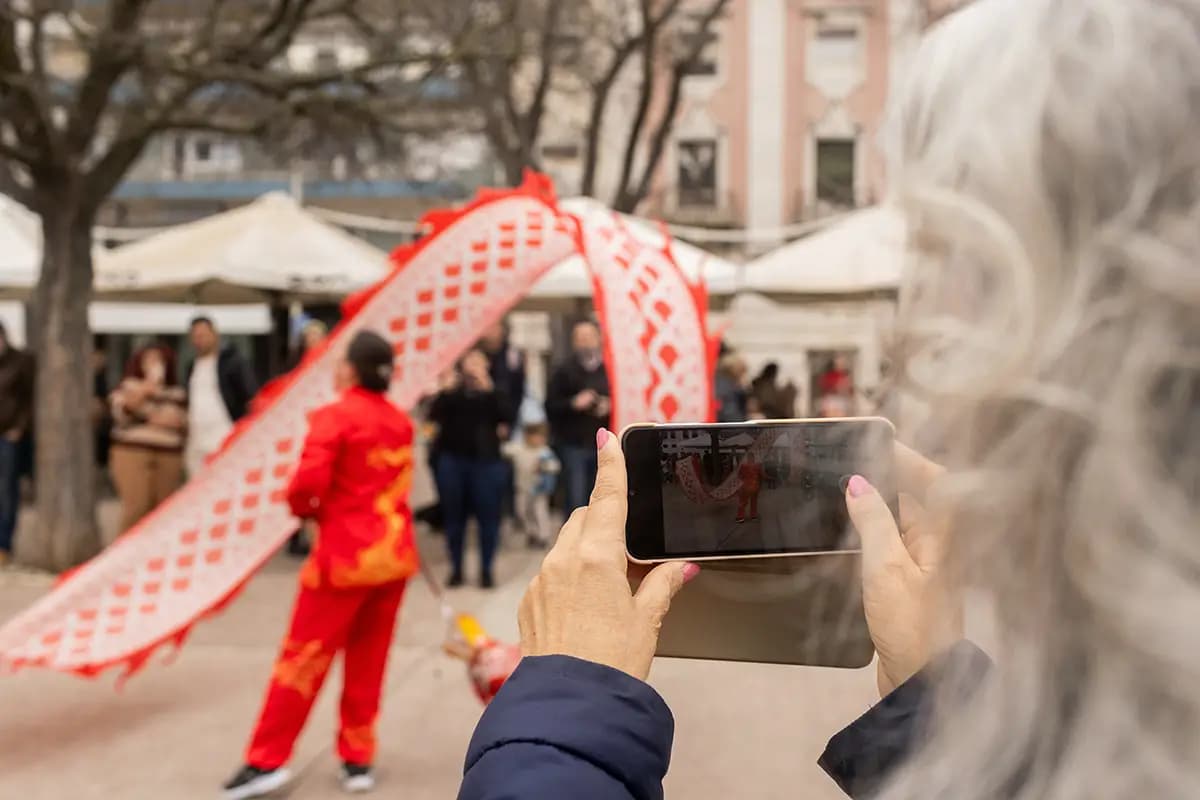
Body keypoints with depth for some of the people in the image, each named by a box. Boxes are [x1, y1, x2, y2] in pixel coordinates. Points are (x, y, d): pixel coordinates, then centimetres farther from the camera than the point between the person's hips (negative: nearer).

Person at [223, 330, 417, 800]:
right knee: (368, 662, 14)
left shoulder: (334, 417, -11)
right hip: (394, 551, 6)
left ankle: (268, 760, 9)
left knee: (304, 657, 3)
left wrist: (304, 509, 1)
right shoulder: (401, 422, 8)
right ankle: (358, 758, 20)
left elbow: (308, 484, -19)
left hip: (346, 554, -6)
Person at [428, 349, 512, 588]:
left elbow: (506, 413, -10)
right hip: (452, 459, 1)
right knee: (454, 517, 6)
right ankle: (456, 569, 16)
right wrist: (445, 391, -18)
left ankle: (486, 570, 11)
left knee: (488, 516, 1)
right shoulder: (451, 388, 7)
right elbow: (434, 415, -6)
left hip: (486, 459, -1)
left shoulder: (493, 389, 7)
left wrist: (488, 388, -18)